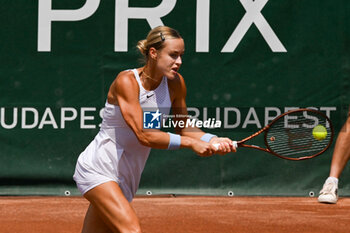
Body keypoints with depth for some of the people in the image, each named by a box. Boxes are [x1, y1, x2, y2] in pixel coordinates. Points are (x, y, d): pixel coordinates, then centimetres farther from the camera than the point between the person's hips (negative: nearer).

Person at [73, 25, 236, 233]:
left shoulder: (176, 84, -1)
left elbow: (183, 128, 10)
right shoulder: (126, 81, -19)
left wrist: (212, 140, -9)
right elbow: (144, 136, -25)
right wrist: (192, 143, -24)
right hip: (97, 169, -7)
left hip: (126, 177, 7)